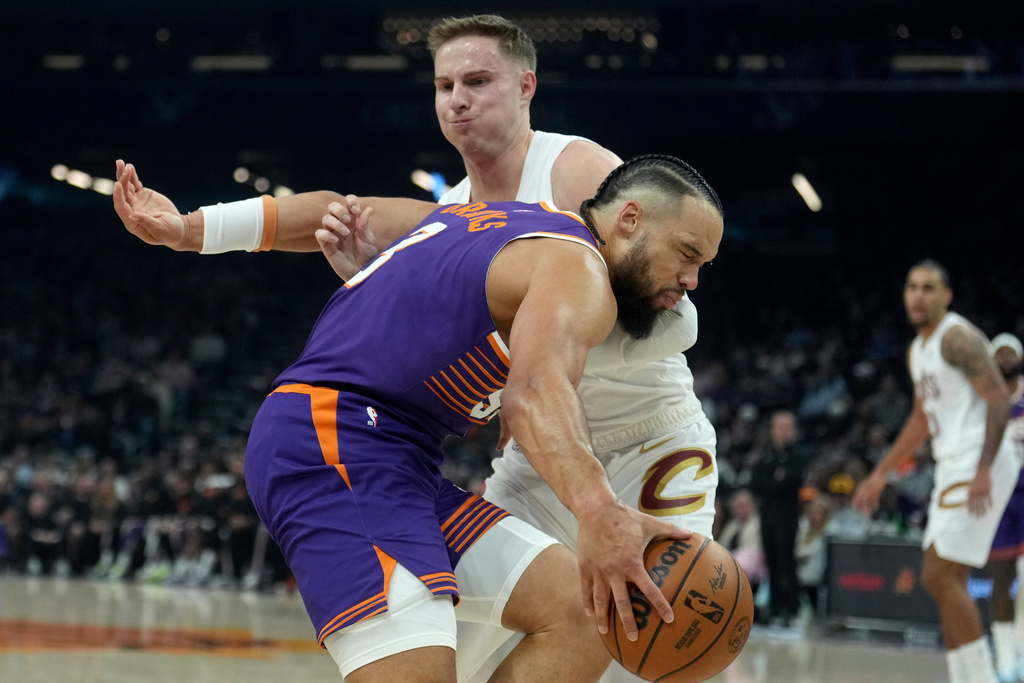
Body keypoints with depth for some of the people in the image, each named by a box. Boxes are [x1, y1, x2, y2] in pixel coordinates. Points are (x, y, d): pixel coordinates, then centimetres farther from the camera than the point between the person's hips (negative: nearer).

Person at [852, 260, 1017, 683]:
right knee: (944, 582, 9)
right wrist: (880, 475, 31)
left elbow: (998, 398, -19)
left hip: (977, 465, -10)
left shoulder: (958, 337, -10)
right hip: (953, 468, 10)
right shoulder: (918, 350, 20)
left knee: (940, 576, -13)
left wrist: (983, 470, -29)